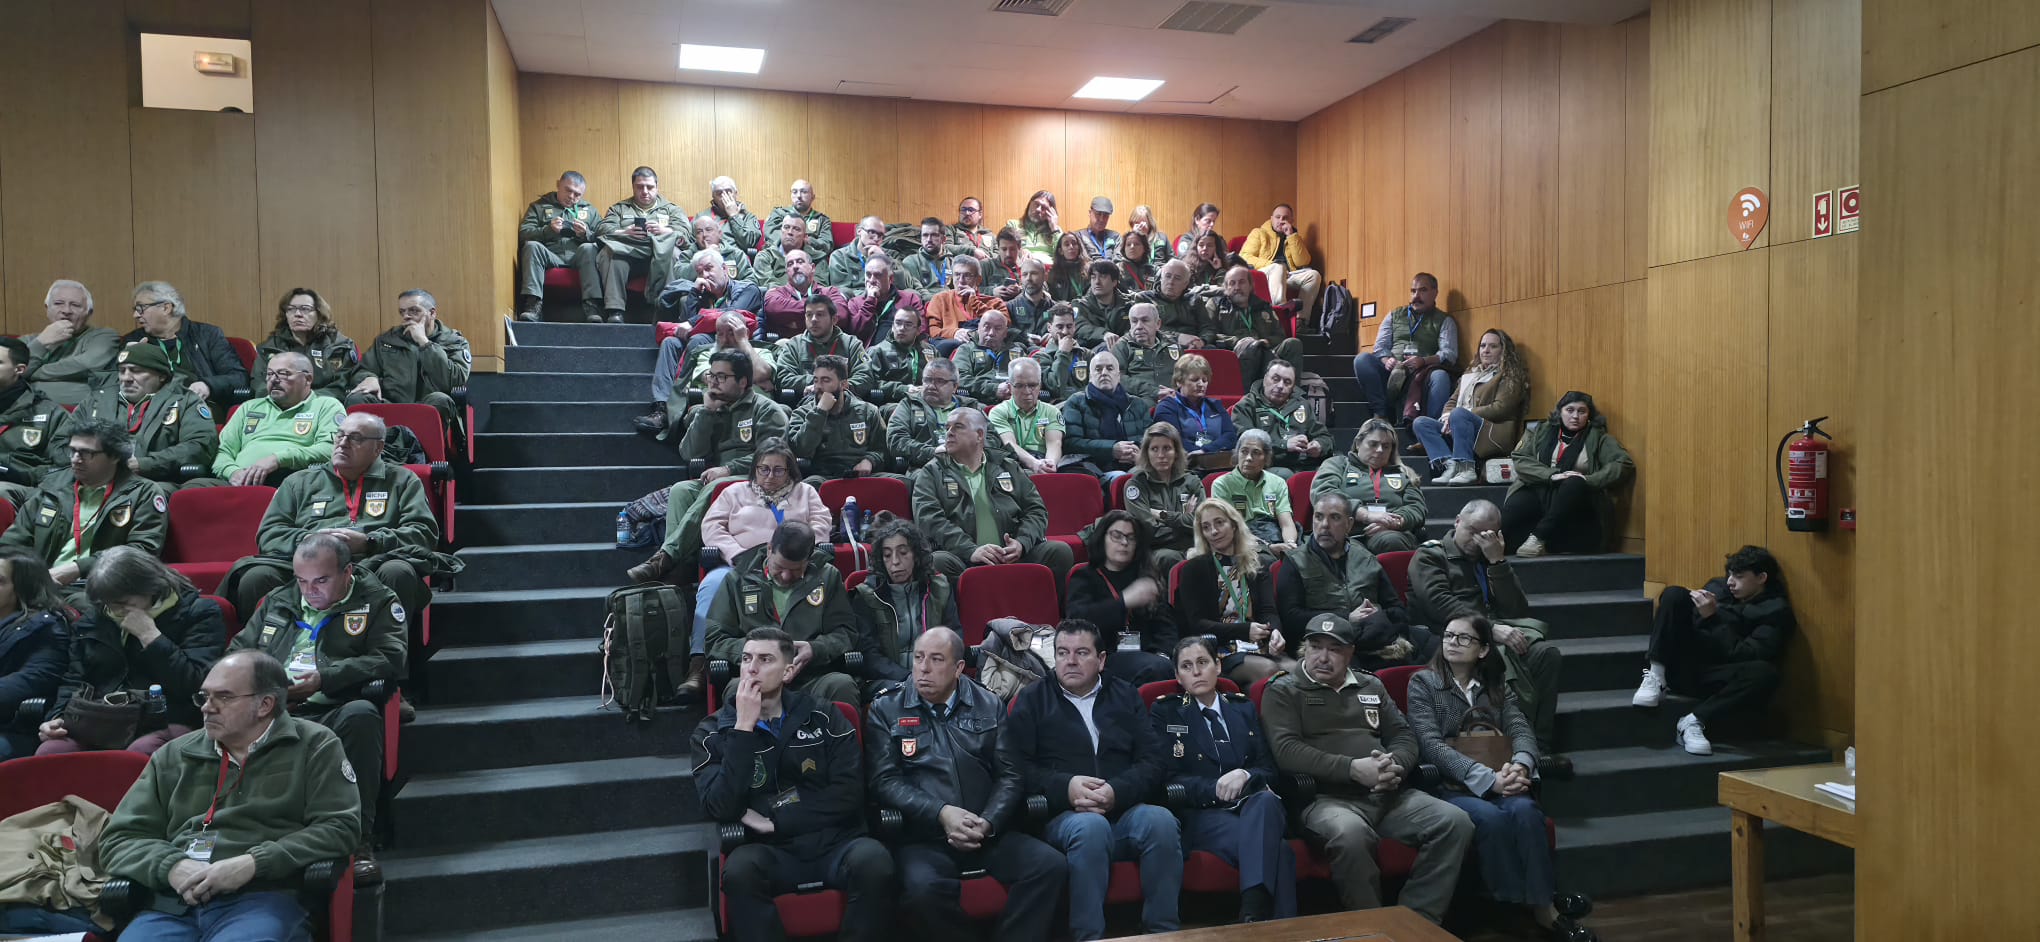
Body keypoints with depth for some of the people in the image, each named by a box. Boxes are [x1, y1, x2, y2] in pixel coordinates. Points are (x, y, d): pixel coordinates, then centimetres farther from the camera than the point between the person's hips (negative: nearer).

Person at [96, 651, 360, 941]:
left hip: (263, 899, -4)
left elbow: (339, 827, -1)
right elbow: (118, 839, 18)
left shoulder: (314, 746, 8)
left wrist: (253, 864, -11)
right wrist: (172, 867, -3)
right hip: (174, 902, 4)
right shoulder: (174, 756, 20)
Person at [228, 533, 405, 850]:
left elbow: (390, 659, -2)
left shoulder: (378, 602, 13)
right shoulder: (277, 601, 28)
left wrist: (325, 679, -13)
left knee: (361, 714, -39)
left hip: (335, 714, -3)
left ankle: (360, 838, -35)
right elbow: (238, 652, 28)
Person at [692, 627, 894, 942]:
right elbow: (720, 809, -11)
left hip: (833, 843, 0)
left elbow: (848, 795, -3)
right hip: (771, 851, 0)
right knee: (739, 868, -33)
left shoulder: (820, 714, 5)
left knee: (873, 860, -32)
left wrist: (773, 821, -8)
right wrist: (744, 727, -14)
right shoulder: (713, 731, 5)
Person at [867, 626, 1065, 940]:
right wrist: (941, 813, -14)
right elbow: (885, 782, -1)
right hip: (922, 836, -2)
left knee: (1051, 866, -23)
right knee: (922, 888, -34)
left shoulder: (990, 706, 14)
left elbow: (1010, 774, 8)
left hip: (989, 832, 2)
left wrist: (987, 823, -10)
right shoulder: (886, 710, 8)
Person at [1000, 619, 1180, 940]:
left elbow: (1155, 760, 6)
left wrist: (1118, 791, -14)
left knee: (1161, 820, -30)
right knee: (1091, 826, -36)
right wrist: (1065, 787, -16)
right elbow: (1012, 767, -1)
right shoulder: (1032, 700, 12)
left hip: (1124, 811, 2)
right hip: (1062, 816, -2)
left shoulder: (1126, 696, 17)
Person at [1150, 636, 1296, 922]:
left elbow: (1268, 768, 12)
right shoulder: (1164, 712, 11)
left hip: (1252, 805, 3)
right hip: (1200, 814, -3)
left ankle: (1252, 916, -53)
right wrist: (1216, 788, -17)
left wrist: (1245, 776, -14)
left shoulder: (1244, 708, 21)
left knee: (1266, 799, -41)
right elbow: (1169, 778, 0)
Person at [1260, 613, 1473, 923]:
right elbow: (1287, 752, -8)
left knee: (1455, 823, -18)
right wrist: (1352, 768, -18)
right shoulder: (1283, 691, 6)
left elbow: (1404, 736, 18)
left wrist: (1395, 766, -7)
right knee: (1349, 833, -38)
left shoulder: (1371, 686, 22)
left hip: (1389, 795, 5)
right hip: (1326, 797, -5)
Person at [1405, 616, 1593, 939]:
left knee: (1525, 810, -30)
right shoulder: (1423, 683, 2)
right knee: (1490, 817, -33)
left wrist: (1520, 766, -22)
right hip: (1450, 786, -3)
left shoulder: (1496, 685, 17)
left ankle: (1544, 906, -25)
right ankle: (1525, 907, -22)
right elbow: (1431, 745, -11)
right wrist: (1487, 778, -23)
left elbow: (1522, 730, 3)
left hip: (1498, 783, 3)